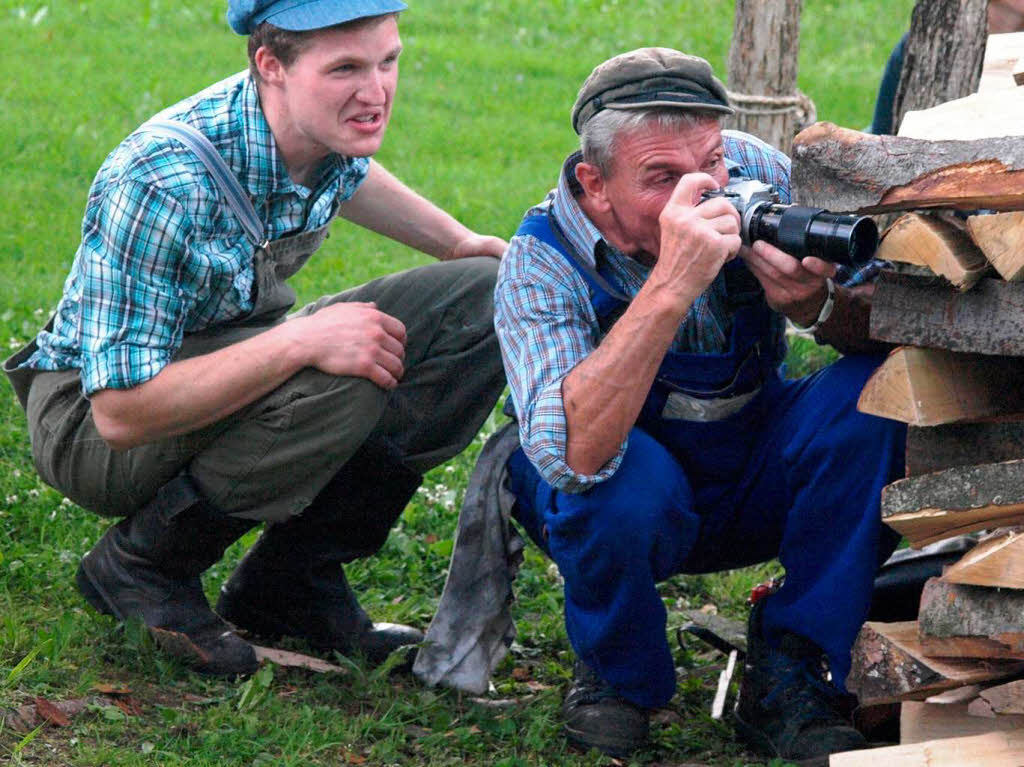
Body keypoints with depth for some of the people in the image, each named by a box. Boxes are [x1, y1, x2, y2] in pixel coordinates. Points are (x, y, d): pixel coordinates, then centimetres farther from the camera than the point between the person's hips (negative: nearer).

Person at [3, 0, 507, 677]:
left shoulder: (329, 129, -10)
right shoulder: (163, 184, -34)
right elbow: (121, 413, -34)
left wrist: (462, 243, 14)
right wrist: (303, 340, -38)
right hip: (93, 417, -8)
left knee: (485, 303, -5)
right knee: (339, 384, -35)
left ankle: (291, 580, 1)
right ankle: (142, 566, -10)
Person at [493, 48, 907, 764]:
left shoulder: (752, 173, -18)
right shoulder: (540, 265, -27)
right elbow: (571, 455, -43)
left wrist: (819, 307, -37)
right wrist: (670, 287, -51)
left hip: (757, 477, 4)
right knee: (630, 474, -37)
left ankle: (789, 676, -14)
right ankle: (616, 675, -5)